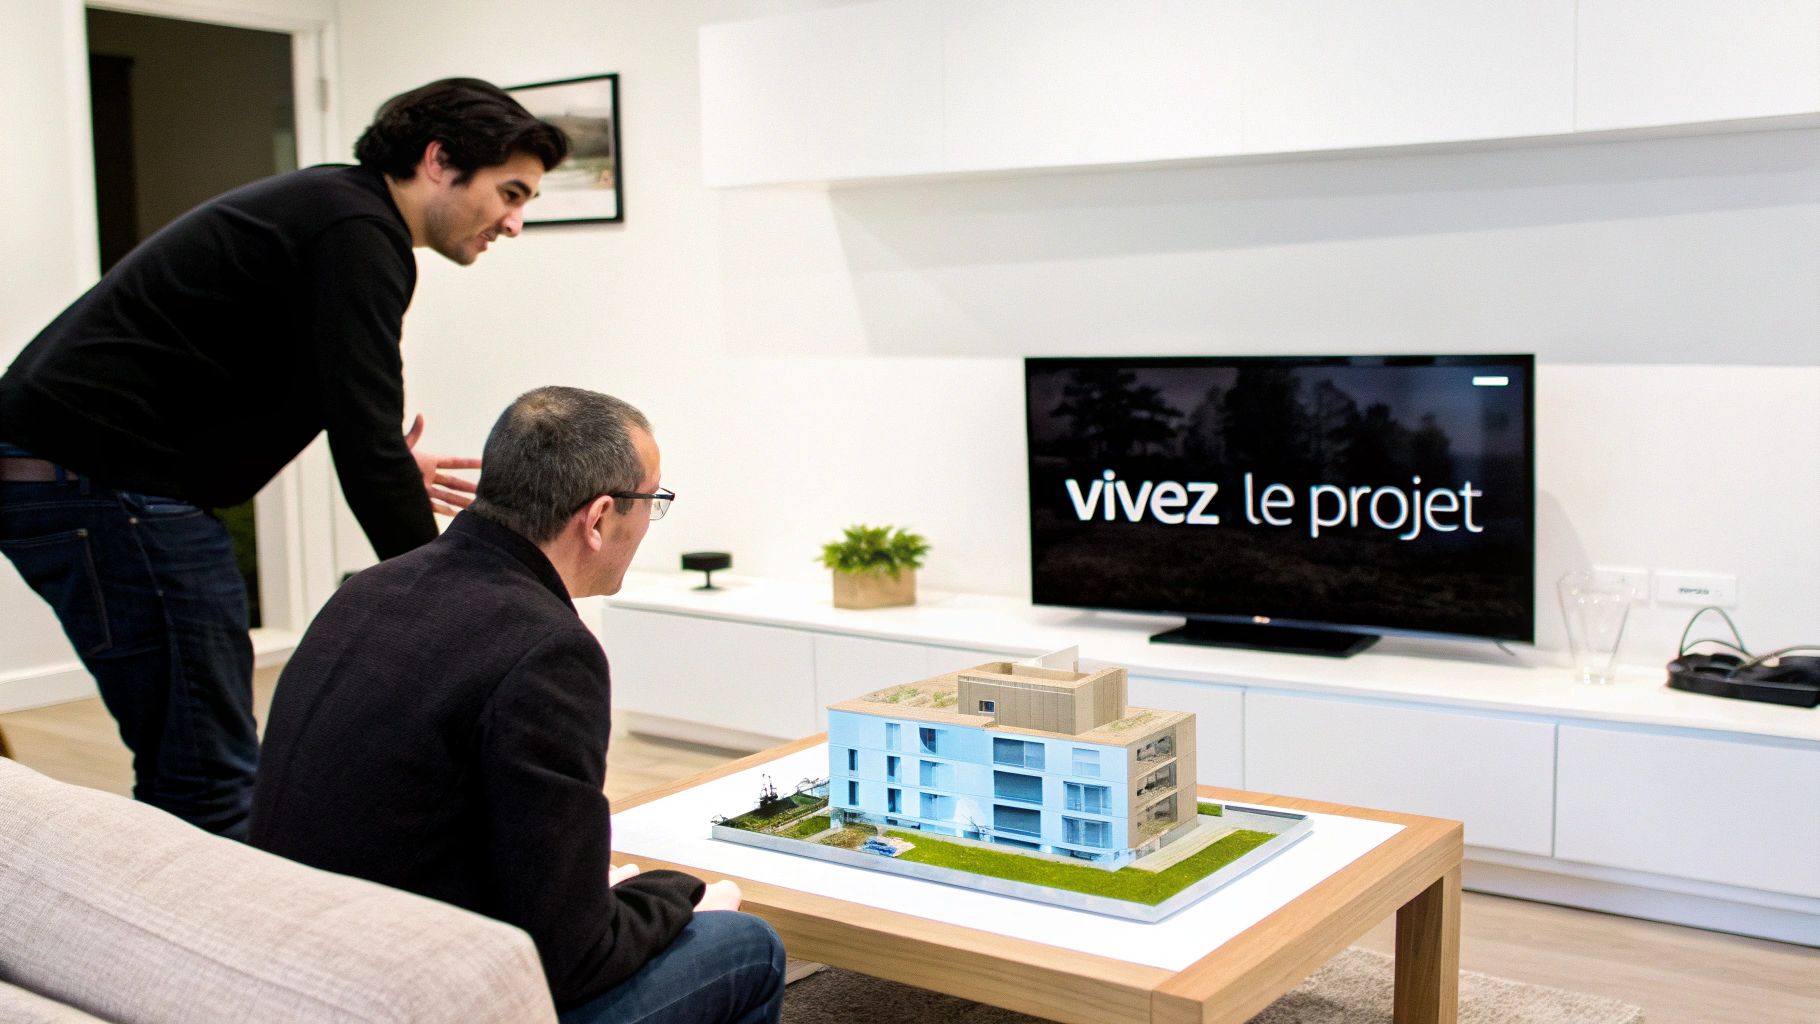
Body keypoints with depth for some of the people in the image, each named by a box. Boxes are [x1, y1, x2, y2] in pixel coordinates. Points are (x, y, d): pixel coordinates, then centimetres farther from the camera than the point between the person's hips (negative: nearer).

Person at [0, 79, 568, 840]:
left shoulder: (325, 206, 18)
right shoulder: (358, 233, -14)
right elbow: (367, 446, -20)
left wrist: (382, 465, 17)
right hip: (103, 481, -11)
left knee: (181, 774, 15)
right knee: (211, 780, -8)